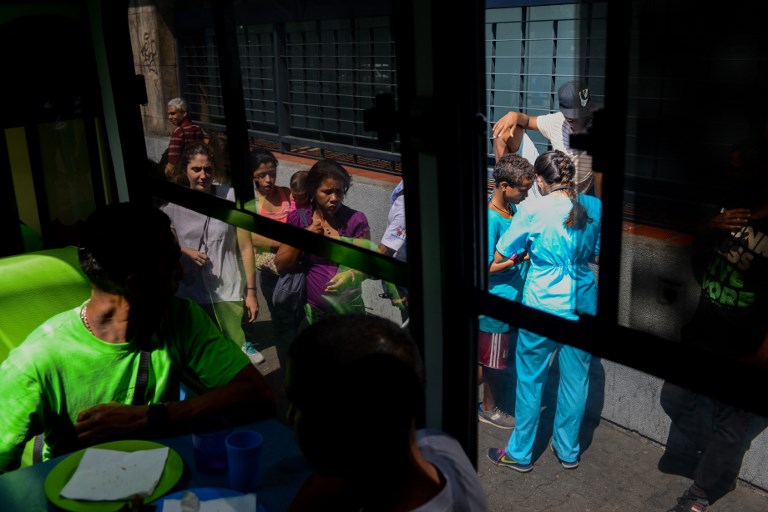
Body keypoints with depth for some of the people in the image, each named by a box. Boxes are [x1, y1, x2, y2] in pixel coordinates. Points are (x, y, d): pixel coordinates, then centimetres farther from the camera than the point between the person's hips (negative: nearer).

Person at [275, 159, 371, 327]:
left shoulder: (356, 220, -9)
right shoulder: (298, 219, -4)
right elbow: (280, 265, -2)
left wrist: (352, 276, -31)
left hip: (349, 310, -1)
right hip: (312, 311, 1)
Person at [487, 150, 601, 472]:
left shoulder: (533, 209, -13)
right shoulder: (594, 207, -1)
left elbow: (500, 256, -5)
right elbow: (597, 254, 11)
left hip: (544, 305, -4)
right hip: (583, 304, 4)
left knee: (530, 379, 11)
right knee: (576, 378, 16)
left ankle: (519, 453, 24)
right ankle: (568, 451, 32)